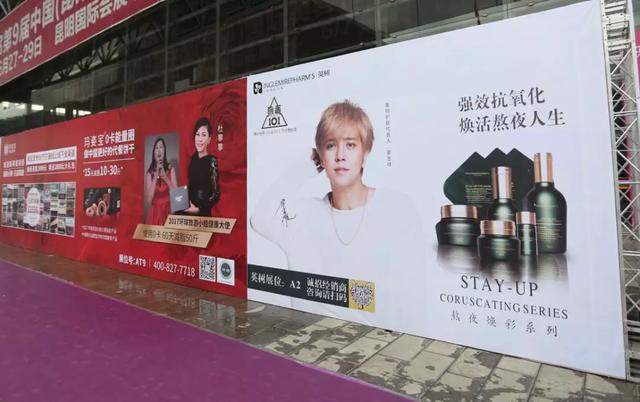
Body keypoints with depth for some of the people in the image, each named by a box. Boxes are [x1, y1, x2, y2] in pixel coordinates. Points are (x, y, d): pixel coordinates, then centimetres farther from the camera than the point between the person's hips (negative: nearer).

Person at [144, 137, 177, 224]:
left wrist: (166, 179, -15)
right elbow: (148, 200, -9)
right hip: (154, 213, 0)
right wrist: (155, 177, -12)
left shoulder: (171, 169, 1)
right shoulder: (149, 173, 0)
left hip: (168, 212, 0)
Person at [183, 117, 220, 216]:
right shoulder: (193, 158, 6)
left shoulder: (212, 161, -13)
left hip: (203, 213, -5)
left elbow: (216, 194, -13)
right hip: (189, 210, 5)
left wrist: (199, 209, -14)